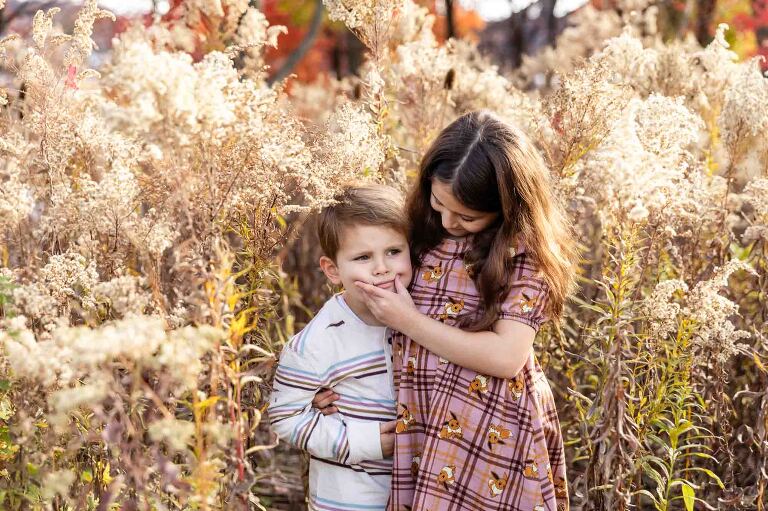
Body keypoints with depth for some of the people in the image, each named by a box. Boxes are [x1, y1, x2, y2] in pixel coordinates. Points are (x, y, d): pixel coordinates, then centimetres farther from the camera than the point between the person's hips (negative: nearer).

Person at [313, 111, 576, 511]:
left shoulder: (524, 250, -10)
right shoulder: (424, 232, 5)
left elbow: (506, 357, -20)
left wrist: (407, 320, -14)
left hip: (491, 435, -5)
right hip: (423, 429, 5)